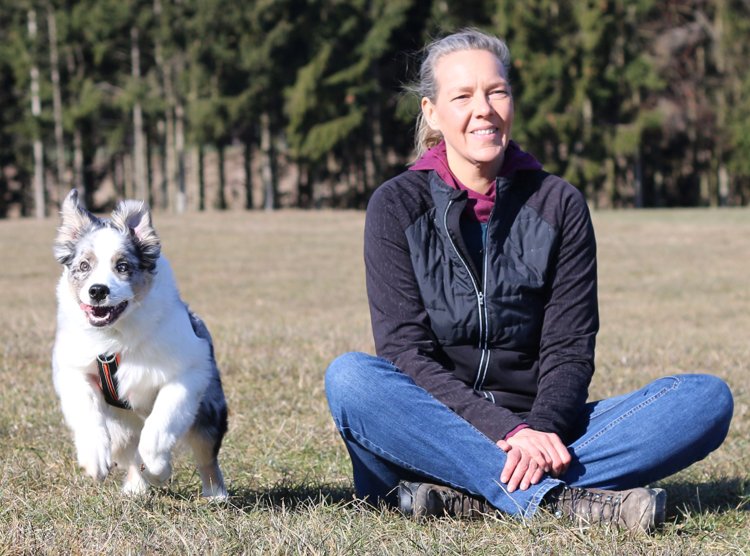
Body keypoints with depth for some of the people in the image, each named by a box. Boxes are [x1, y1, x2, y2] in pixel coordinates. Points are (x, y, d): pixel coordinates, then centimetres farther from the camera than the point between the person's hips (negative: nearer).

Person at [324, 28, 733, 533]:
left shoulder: (559, 205, 6)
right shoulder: (398, 207, 1)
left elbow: (569, 347, 0)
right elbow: (404, 350, -9)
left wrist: (542, 428, -22)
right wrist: (507, 430, -23)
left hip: (535, 432, 2)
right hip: (431, 431, -2)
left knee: (707, 398, -19)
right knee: (349, 378, -33)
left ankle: (461, 497, -32)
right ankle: (558, 500, -39)